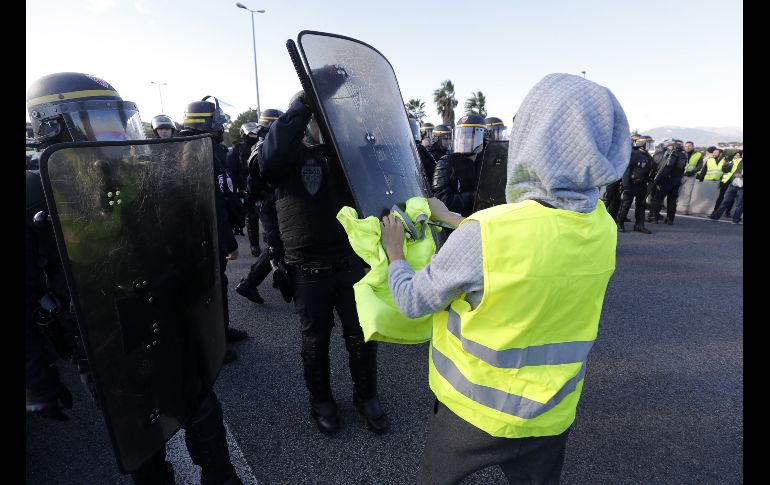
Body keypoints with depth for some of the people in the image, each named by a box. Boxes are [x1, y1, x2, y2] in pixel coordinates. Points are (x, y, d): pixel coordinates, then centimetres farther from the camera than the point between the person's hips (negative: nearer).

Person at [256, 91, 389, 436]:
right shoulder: (290, 154, -7)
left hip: (352, 263, 3)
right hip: (309, 271, -2)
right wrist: (304, 102, -31)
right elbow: (268, 161, -30)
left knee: (362, 337, 12)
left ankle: (366, 397, 37)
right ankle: (320, 400, 39)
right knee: (316, 341, 15)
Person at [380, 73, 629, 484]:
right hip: (552, 413, 5)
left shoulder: (482, 233, -32)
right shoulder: (602, 226, -11)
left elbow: (413, 301, -17)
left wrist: (394, 254, 1)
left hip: (474, 407, -4)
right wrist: (451, 219, 13)